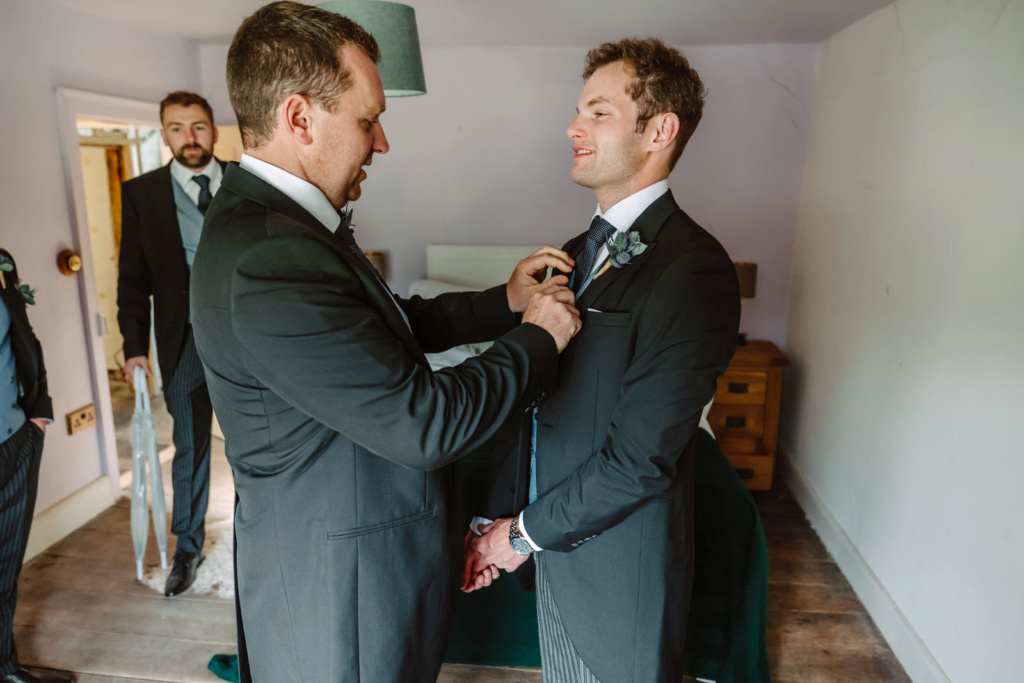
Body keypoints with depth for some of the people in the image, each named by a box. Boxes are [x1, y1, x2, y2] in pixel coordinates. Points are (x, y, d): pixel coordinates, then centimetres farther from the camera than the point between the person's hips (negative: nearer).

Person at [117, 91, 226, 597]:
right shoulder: (141, 192, 2)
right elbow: (132, 277, 2)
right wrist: (134, 345, -4)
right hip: (185, 341, 0)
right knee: (189, 448, 11)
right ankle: (187, 549, 30)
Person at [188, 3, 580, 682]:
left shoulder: (276, 223, 2)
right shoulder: (268, 260, -31)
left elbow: (391, 327, 10)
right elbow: (424, 424, -29)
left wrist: (503, 301, 3)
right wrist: (538, 338, -15)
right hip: (338, 596, -9)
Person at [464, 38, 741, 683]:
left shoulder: (693, 269, -22)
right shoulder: (576, 254, 4)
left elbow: (640, 457, -24)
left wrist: (525, 533, -13)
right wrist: (498, 519, -2)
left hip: (620, 569, -6)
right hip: (555, 553, 7)